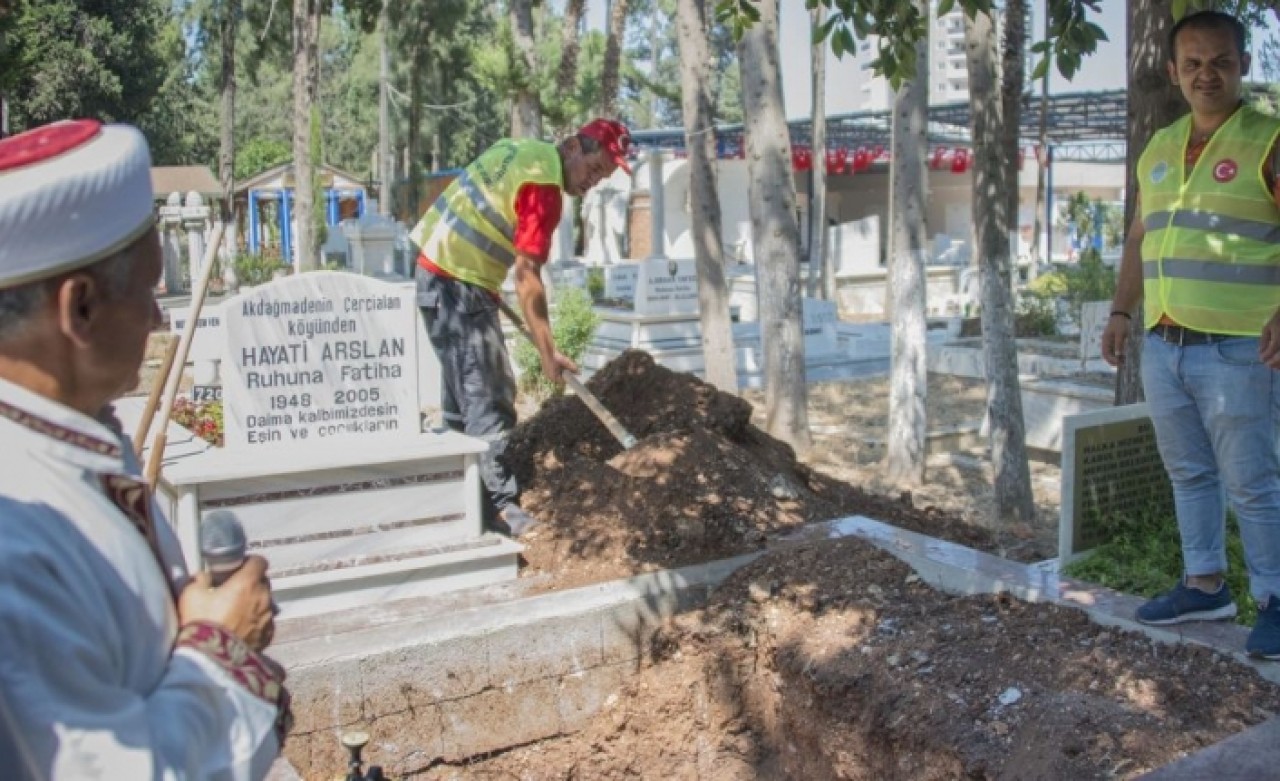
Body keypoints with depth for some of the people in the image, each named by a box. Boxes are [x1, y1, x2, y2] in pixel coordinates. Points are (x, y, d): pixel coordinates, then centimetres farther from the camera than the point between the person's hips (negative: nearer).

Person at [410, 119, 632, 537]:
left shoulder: (520, 149, 11)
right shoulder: (543, 185, -17)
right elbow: (527, 277, -21)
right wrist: (548, 352, -20)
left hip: (435, 270, 10)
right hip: (460, 285, -10)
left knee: (463, 390, 15)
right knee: (488, 396, -10)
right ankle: (503, 507, -9)